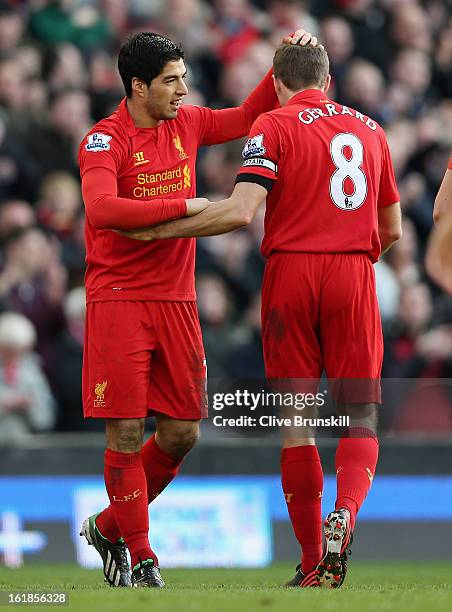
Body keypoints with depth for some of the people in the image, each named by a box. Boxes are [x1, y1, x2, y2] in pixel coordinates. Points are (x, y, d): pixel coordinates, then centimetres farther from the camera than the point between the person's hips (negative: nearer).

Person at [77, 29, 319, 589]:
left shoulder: (186, 125, 9)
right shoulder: (104, 140, -10)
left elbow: (248, 117, 24)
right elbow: (102, 208, -26)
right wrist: (186, 207, -25)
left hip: (176, 300, 6)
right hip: (118, 300, -6)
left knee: (181, 433, 5)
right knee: (125, 432, -6)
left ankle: (110, 526, 24)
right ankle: (141, 557, 5)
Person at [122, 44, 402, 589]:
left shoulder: (274, 125, 0)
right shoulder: (370, 130, 14)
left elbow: (241, 211, -13)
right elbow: (392, 228, 19)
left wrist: (156, 230, -5)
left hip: (290, 273, -2)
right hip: (354, 278, 2)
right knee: (360, 414, 6)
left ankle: (313, 563, 5)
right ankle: (346, 511, -23)